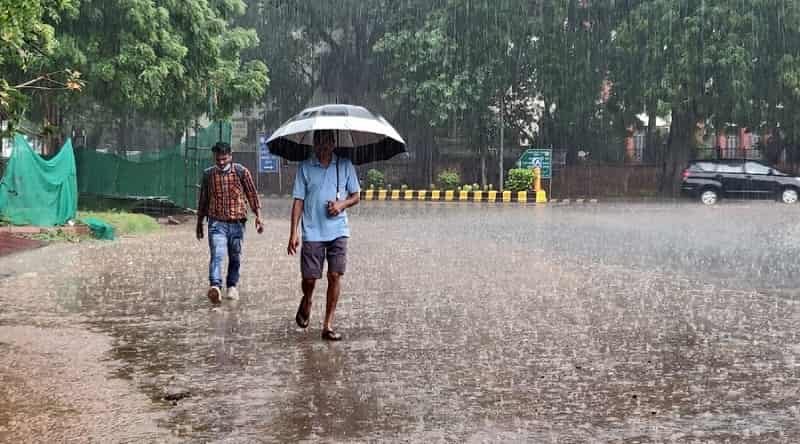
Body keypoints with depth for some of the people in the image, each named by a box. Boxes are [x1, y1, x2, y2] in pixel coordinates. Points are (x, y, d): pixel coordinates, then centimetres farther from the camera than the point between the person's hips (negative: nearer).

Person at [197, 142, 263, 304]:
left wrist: (258, 216, -7)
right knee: (217, 254, -18)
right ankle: (215, 286, -31)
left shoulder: (242, 172, 0)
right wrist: (199, 222, 19)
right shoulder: (208, 174, 6)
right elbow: (203, 199, 15)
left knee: (235, 257, 10)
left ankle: (232, 286, 28)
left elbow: (252, 195, 2)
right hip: (216, 222, 0)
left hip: (237, 222, 1)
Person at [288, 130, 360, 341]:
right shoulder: (305, 167, 4)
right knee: (309, 278, -1)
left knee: (335, 276, -4)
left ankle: (328, 325, 5)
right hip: (312, 232, -1)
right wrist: (293, 233, -3)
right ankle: (306, 302, 34)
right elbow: (298, 201, 3)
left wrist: (342, 204, -10)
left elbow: (355, 196, 13)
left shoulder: (345, 165, 7)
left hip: (338, 231, 1)